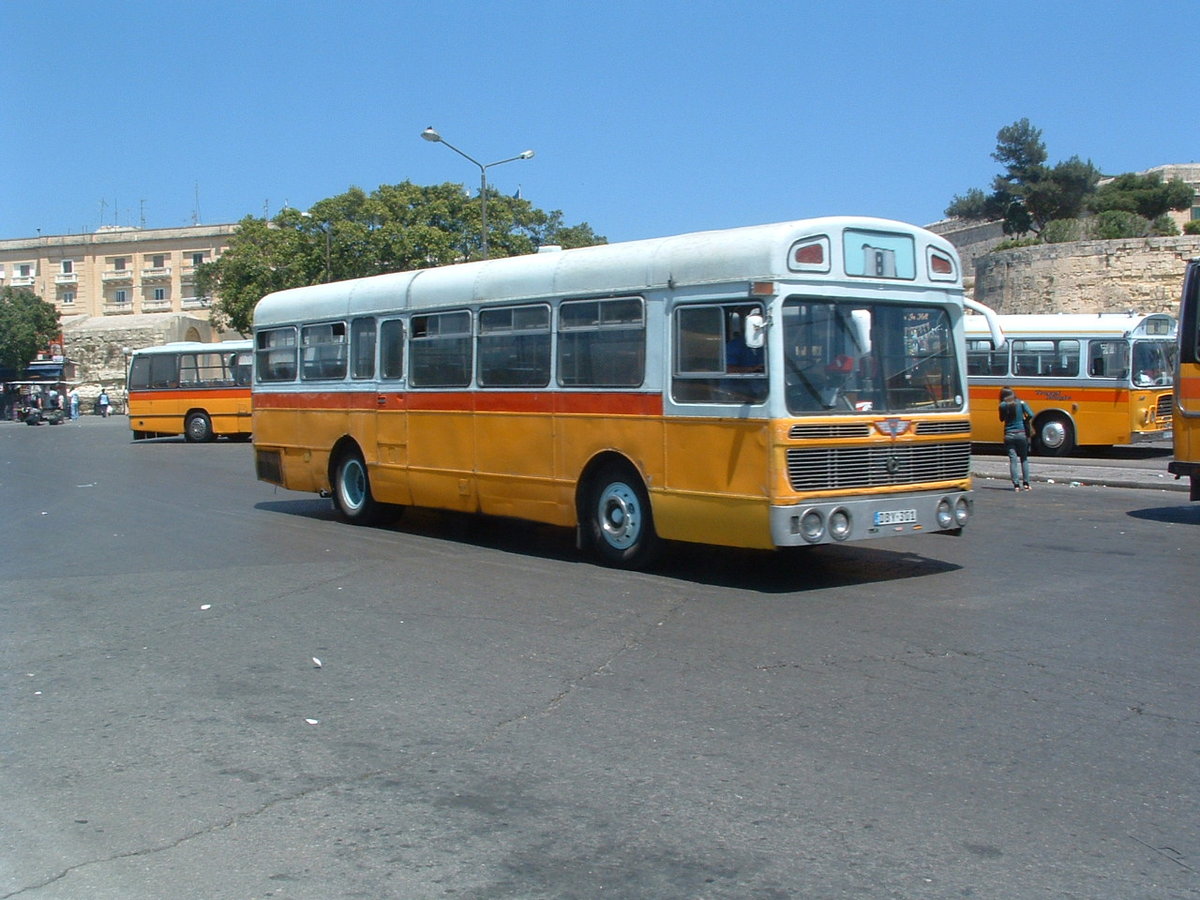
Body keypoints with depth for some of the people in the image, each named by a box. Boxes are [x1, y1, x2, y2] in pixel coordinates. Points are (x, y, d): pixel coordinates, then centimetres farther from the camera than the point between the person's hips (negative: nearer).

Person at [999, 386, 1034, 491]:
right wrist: (1026, 422, 6)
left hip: (1009, 435, 0)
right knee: (1024, 459, 12)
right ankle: (1026, 484, 9)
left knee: (1013, 460, 1)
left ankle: (1016, 485, -5)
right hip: (1021, 434, 0)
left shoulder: (1003, 405, -1)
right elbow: (1031, 415, -11)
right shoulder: (1021, 403, -1)